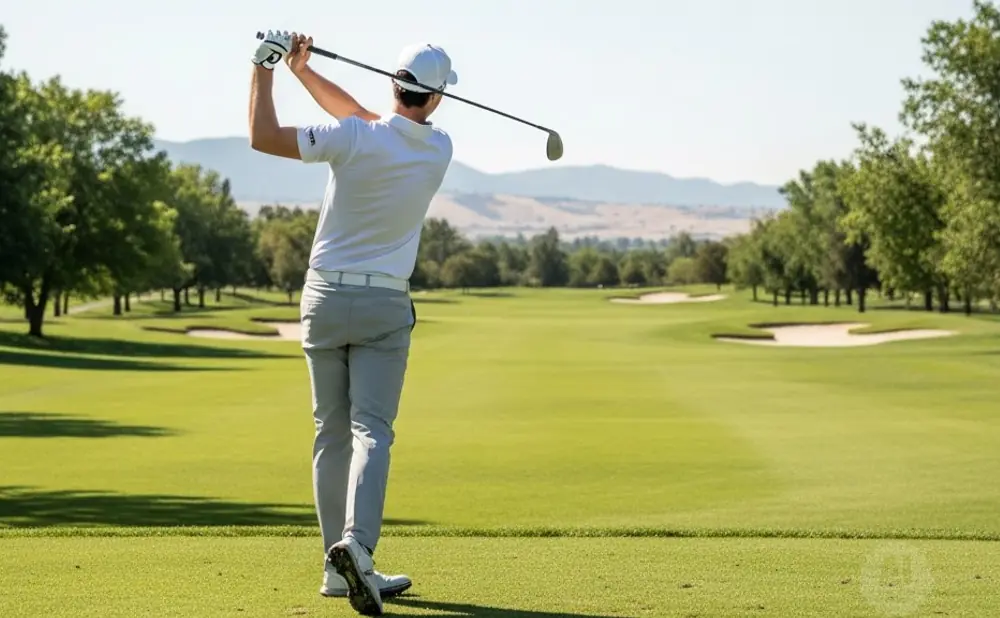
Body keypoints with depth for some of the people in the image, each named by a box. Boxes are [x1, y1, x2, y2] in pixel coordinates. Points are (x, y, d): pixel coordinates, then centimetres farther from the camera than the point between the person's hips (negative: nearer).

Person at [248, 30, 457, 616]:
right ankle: (356, 543, -29)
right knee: (371, 430, -5)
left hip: (324, 299, 0)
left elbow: (263, 137, -14)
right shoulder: (439, 151, -3)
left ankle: (341, 567, 9)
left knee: (332, 433, 8)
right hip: (384, 306, 0)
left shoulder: (353, 141, -14)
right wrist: (305, 71, 9)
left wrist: (266, 70, -3)